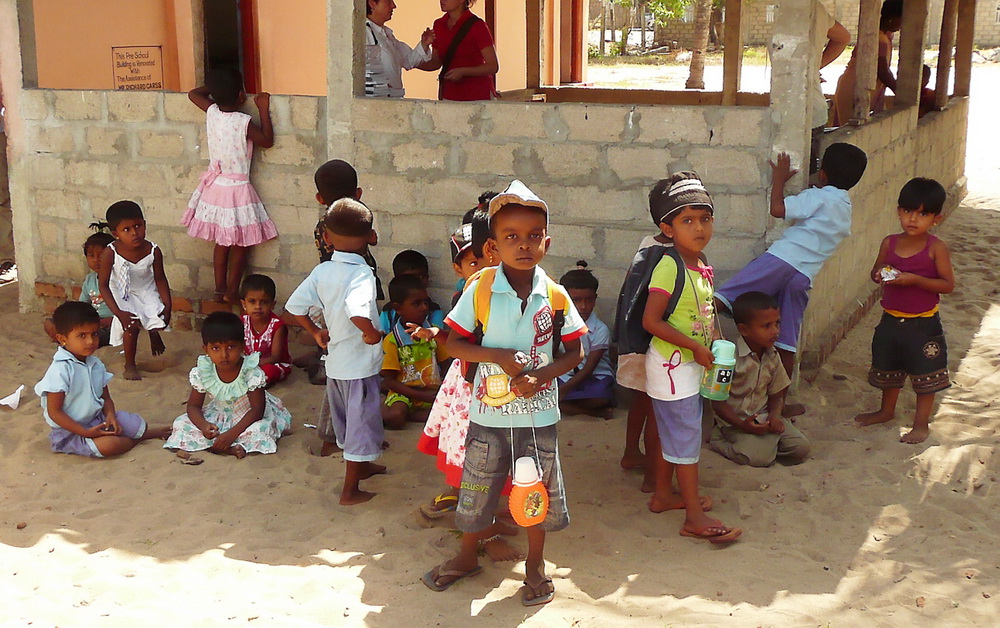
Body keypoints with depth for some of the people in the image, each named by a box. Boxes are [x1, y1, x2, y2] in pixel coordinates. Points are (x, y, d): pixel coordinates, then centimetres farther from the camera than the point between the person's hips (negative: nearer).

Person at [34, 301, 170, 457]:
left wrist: (110, 415, -14)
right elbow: (54, 412, -20)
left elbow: (106, 398, 9)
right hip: (71, 431, -7)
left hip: (98, 418, 7)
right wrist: (85, 432, -23)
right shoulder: (60, 370, -22)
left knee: (138, 424, -6)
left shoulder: (96, 364, 2)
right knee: (108, 445, -30)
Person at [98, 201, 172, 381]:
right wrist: (118, 313, -26)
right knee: (132, 324, -22)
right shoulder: (110, 253, -28)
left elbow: (160, 279, -6)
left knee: (159, 321, -15)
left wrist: (167, 306, -11)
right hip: (122, 293, -2)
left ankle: (154, 334, 28)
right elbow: (103, 285, -20)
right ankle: (129, 364, 4)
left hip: (146, 291, 2)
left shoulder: (153, 251, -22)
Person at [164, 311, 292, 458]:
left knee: (262, 429, -35)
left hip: (247, 417, -4)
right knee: (181, 424, -17)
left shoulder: (251, 372, -27)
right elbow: (193, 406, -9)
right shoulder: (202, 373, -17)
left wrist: (232, 433, -35)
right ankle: (228, 448, -26)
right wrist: (203, 425, -32)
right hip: (219, 416, 4)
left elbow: (257, 409, -26)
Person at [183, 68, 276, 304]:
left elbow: (193, 93, 14)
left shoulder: (212, 112, -5)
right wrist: (264, 109, -5)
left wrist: (215, 87, 19)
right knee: (240, 245, 9)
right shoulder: (244, 122, -21)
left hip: (215, 186, 6)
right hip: (237, 189, -6)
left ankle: (220, 291, 23)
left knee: (222, 242, 17)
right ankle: (231, 293, 14)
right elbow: (267, 141, -6)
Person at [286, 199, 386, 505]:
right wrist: (372, 333, -25)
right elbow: (356, 309, -41)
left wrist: (315, 331, 11)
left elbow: (294, 306, 0)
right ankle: (350, 490, 16)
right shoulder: (361, 272, -22)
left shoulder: (322, 271, -3)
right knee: (360, 422, 7)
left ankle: (361, 465, 46)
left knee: (346, 418, 24)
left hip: (334, 361, 7)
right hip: (360, 364, -7)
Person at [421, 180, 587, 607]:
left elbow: (574, 351, 0)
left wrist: (541, 374, -17)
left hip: (538, 413, 1)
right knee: (477, 487, 14)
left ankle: (535, 563, 34)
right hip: (488, 411, 0)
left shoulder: (554, 296, -6)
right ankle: (468, 557, 38)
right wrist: (498, 355, -20)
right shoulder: (480, 290, -9)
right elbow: (455, 344, -5)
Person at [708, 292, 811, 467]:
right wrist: (742, 426, -26)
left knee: (801, 448, -9)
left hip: (763, 418, 6)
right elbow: (718, 402, -15)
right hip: (735, 421, -6)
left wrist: (774, 416, -11)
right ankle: (719, 440, -2)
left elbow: (776, 395, 11)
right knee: (760, 457, -27)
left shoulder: (772, 357, 3)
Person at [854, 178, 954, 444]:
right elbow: (875, 272, 11)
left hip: (923, 324, -5)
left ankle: (921, 423, 19)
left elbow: (948, 284, -16)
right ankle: (887, 411, 42)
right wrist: (880, 275, -13)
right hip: (891, 320, 5)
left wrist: (915, 279, -27)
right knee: (887, 369, 21)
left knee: (925, 374, 5)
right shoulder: (890, 243, -1)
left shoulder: (936, 248, -14)